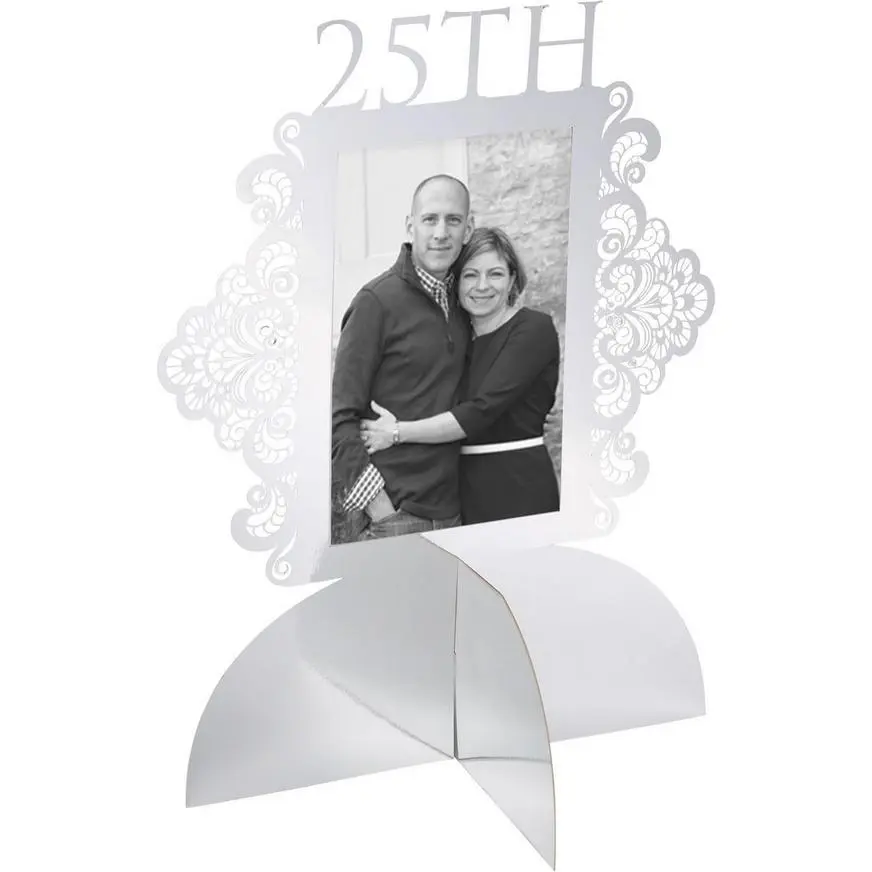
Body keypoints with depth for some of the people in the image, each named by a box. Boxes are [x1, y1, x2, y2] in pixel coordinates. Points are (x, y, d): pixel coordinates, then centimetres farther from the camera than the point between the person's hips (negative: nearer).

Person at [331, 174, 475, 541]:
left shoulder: (462, 301, 12)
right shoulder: (377, 301, -8)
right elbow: (340, 417, -10)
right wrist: (373, 500, -16)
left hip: (450, 510, 6)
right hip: (392, 513, -6)